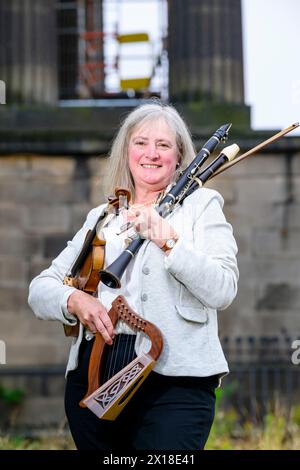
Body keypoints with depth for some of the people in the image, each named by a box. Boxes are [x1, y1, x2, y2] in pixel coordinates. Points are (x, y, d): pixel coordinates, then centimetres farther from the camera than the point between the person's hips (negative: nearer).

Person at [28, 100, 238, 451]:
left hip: (174, 379, -4)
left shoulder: (201, 204, 8)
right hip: (92, 379, 4)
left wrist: (168, 240, -18)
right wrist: (74, 300, -5)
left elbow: (222, 291, -7)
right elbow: (40, 289, 16)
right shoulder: (101, 217, 20)